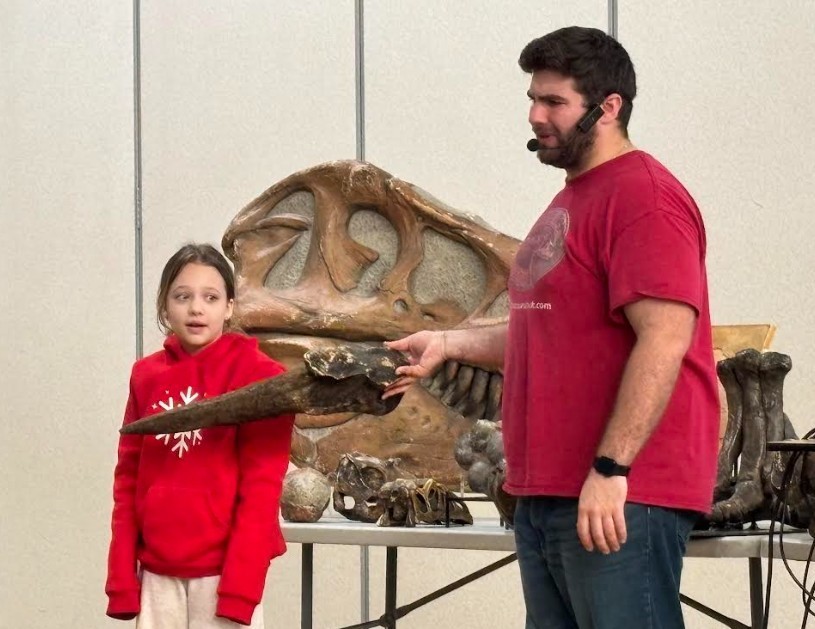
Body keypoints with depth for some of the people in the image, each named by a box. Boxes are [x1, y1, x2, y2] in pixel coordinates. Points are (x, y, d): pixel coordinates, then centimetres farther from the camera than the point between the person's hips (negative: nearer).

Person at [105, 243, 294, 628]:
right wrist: (122, 576, 3)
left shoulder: (259, 375, -4)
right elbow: (128, 479, 10)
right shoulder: (146, 376, 9)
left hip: (223, 566, -4)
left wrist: (240, 585, -15)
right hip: (158, 570, 4)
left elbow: (262, 485, -8)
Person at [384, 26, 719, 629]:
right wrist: (449, 343, 14)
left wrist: (610, 470, -25)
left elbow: (664, 340, -20)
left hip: (617, 494, -10)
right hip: (545, 494, 10)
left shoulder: (644, 196, -11)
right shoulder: (571, 201, 20)